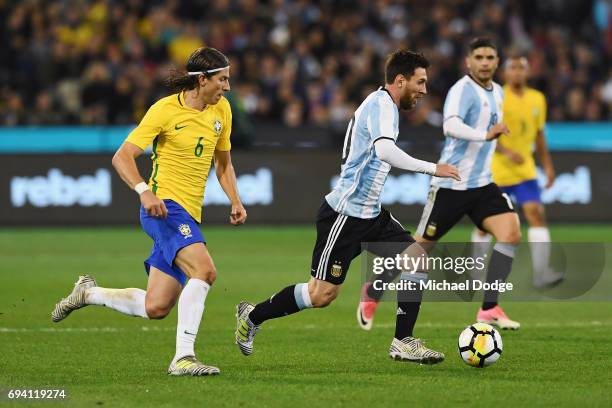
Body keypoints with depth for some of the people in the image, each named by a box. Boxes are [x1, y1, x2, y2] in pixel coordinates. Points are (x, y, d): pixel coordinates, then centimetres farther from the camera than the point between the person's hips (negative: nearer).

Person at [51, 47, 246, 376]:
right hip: (164, 205, -7)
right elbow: (122, 157, -11)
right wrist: (143, 191, -28)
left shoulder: (221, 110, 11)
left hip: (190, 214, 7)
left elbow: (222, 162, 25)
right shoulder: (166, 109, -9)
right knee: (204, 270, -30)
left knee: (155, 308, 5)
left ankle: (88, 292, 29)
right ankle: (183, 357, -29)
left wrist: (235, 201, 10)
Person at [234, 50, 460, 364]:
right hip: (345, 214, -10)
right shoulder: (382, 104, -15)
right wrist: (431, 168, -31)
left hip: (369, 214, 10)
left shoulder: (381, 104, 15)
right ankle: (252, 316, 16)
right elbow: (385, 150, -34)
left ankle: (403, 342, 0)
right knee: (321, 295, -4)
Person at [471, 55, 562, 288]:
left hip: (524, 170, 3)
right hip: (495, 170, -3)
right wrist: (507, 152, -28)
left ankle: (541, 273, -22)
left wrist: (548, 165, 13)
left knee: (537, 214, -16)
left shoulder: (537, 99, 8)